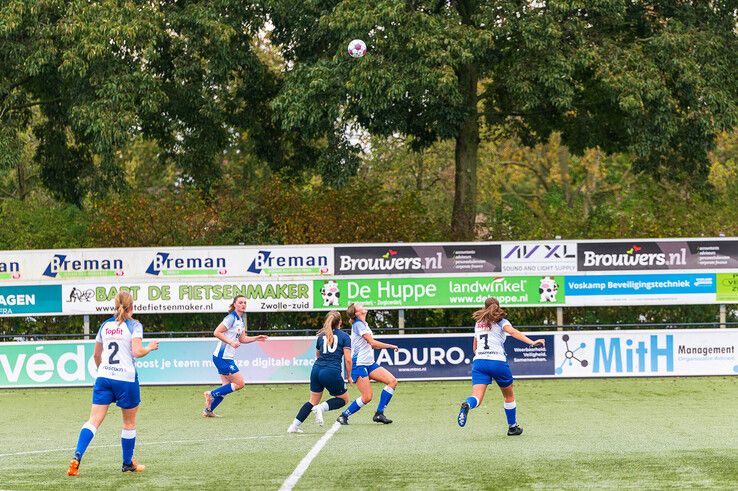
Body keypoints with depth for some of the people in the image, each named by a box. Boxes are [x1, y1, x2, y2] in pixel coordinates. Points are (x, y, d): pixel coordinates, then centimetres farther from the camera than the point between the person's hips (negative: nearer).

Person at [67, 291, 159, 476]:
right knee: (129, 423, 14)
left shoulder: (105, 325, 12)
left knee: (94, 420, -3)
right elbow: (137, 352, -17)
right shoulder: (134, 325, -4)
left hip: (103, 376, 4)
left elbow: (96, 355, 19)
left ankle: (77, 457, -22)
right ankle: (128, 464, 25)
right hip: (126, 378, -4)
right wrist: (150, 347, 2)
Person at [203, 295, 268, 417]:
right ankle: (211, 394, 0)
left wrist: (256, 338, 11)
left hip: (227, 358, 9)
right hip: (222, 356, -9)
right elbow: (216, 332, -20)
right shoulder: (231, 318, -14)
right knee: (239, 383, -7)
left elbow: (242, 339, 23)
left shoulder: (240, 320, 15)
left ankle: (208, 410, 14)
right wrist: (231, 342, -24)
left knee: (227, 387, 9)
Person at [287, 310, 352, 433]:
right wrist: (349, 376, 8)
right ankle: (321, 408, -12)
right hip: (332, 372, -5)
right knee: (344, 399, 14)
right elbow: (348, 359, -3)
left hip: (316, 369, 5)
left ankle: (294, 426, 10)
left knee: (313, 401, 18)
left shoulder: (321, 336, 17)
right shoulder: (344, 337, 3)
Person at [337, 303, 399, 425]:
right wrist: (391, 346, -12)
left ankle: (379, 414, -1)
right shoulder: (358, 324, -13)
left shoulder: (363, 324, 15)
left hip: (369, 363, 9)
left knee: (392, 381, -5)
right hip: (359, 365, -9)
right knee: (367, 397, -14)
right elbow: (372, 342, -20)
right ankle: (343, 416, 3)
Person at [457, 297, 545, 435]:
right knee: (509, 396, 21)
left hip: (478, 361, 2)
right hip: (498, 361, -2)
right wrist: (532, 342, -25)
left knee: (477, 397, -13)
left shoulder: (478, 323, 20)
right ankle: (512, 427, 30)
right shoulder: (501, 322, 7)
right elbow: (513, 332, -15)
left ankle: (467, 405, -46)